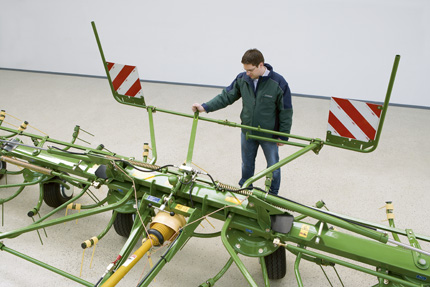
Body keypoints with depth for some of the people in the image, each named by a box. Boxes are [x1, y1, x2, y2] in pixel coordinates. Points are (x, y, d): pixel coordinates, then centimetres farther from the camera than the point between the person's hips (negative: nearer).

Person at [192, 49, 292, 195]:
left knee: (273, 166, 15)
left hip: (269, 135, -3)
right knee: (247, 164, 21)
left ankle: (273, 196, 37)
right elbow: (226, 96, -2)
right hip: (247, 132, 3)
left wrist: (283, 136, -10)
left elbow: (286, 112, -13)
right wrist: (205, 107, -14)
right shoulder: (242, 79, -9)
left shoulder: (278, 83, -20)